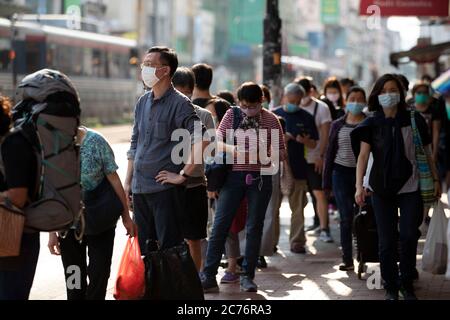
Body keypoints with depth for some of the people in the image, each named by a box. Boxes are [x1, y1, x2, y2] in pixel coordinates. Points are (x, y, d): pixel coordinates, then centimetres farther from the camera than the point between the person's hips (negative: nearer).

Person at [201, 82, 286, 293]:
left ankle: (247, 276, 13)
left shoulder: (270, 120, 1)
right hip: (234, 175, 0)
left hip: (259, 178, 0)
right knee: (220, 225, -5)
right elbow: (216, 141, 5)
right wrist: (231, 149, -16)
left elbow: (281, 153, 2)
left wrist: (261, 156, -17)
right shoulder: (232, 114, 4)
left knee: (254, 227, 4)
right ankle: (209, 277, -3)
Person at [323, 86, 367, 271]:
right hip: (341, 173, 2)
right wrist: (327, 182, 8)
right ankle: (347, 259, 6)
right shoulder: (337, 125, 10)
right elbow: (330, 153, 12)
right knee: (346, 218, 2)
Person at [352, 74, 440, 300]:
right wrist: (359, 186, -20)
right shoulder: (371, 124, 1)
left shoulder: (413, 120, 2)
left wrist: (435, 179, 5)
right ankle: (391, 288, 15)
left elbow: (426, 152, 8)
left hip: (410, 188, 0)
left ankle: (407, 284, 14)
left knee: (409, 237, -5)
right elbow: (363, 155, -9)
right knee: (387, 241, 2)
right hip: (382, 189, 0)